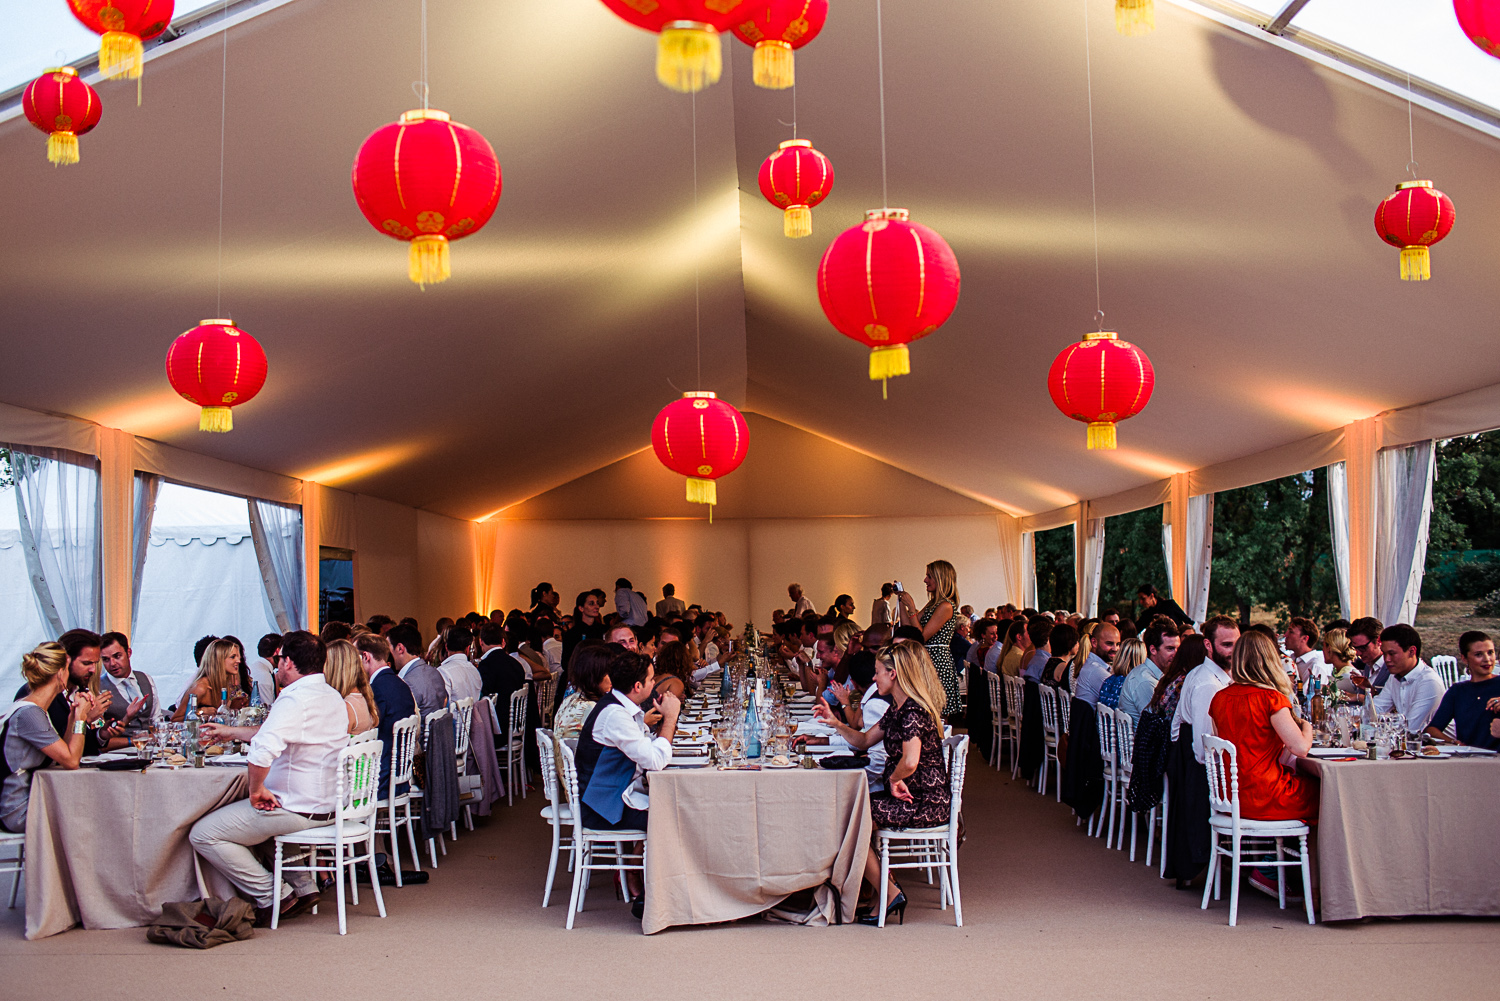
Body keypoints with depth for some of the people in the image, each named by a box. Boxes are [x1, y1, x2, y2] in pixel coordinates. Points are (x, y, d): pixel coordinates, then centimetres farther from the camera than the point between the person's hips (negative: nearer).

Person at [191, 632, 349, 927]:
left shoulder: (294, 699, -21)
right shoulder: (332, 696, 10)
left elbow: (261, 751, -37)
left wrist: (256, 790, -19)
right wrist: (231, 732, 33)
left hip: (298, 809, -9)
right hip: (329, 806, 9)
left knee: (202, 835, -1)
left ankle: (272, 896, -1)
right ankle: (303, 885, 23)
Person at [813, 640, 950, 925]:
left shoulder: (912, 711, -20)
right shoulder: (897, 709, 12)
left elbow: (910, 762, -33)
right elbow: (864, 740, 23)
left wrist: (893, 779, -14)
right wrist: (836, 723, 10)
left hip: (926, 803, -10)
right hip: (910, 796, 10)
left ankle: (891, 895, 1)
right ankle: (886, 884, 14)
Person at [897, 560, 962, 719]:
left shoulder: (946, 606, -13)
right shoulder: (933, 603, 16)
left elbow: (922, 636, -16)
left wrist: (912, 608, -14)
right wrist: (901, 602, 12)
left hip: (938, 661, -9)